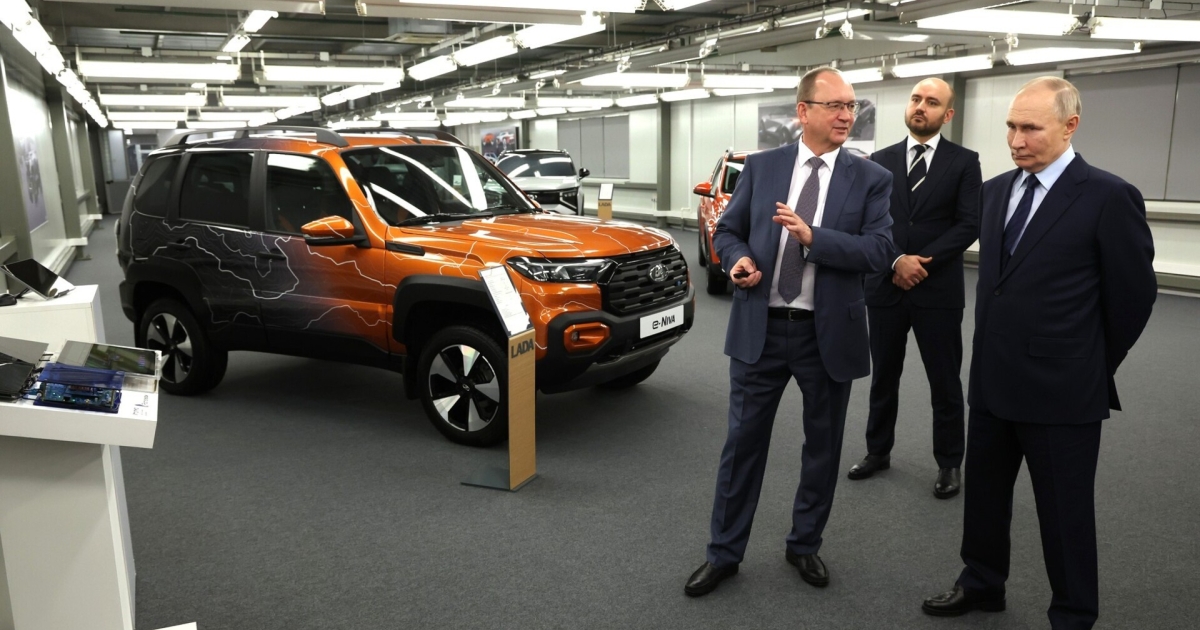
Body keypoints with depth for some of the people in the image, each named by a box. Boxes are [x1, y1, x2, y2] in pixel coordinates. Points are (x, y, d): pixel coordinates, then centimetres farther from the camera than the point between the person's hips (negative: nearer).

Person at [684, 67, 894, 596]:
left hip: (828, 334, 0)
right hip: (760, 328, 0)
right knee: (743, 441, 8)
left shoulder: (872, 179, -1)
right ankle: (724, 552, 23)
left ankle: (805, 544, 36)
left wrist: (812, 236, -24)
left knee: (822, 446, 14)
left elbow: (880, 252, -12)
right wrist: (738, 259, -15)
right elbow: (727, 230, 7)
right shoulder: (761, 167, 3)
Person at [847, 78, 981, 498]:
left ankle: (949, 463, 22)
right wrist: (896, 261, -15)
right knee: (883, 377, 13)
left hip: (939, 290, -2)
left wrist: (922, 261, -16)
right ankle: (878, 451, 29)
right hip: (885, 287, 2)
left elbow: (969, 225, -7)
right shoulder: (880, 161, 7)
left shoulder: (964, 162, 1)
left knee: (945, 382, 7)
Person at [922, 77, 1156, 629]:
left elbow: (1133, 295, -6)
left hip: (1061, 390, -6)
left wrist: (1095, 367, 3)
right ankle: (982, 584, 39)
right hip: (992, 380, 6)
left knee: (1065, 511, 10)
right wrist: (993, 347, 14)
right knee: (983, 493, 19)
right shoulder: (995, 190, 6)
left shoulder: (1109, 197, -13)